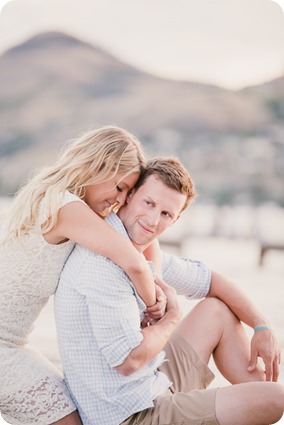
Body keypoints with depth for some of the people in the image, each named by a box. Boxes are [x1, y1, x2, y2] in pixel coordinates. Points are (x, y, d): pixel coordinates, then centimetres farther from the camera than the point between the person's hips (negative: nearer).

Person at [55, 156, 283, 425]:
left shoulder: (143, 252, 7)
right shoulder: (104, 256, -23)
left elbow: (211, 282, 20)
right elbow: (129, 359, -27)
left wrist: (262, 327, 9)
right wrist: (172, 317, -10)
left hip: (150, 388, 10)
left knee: (217, 310, 19)